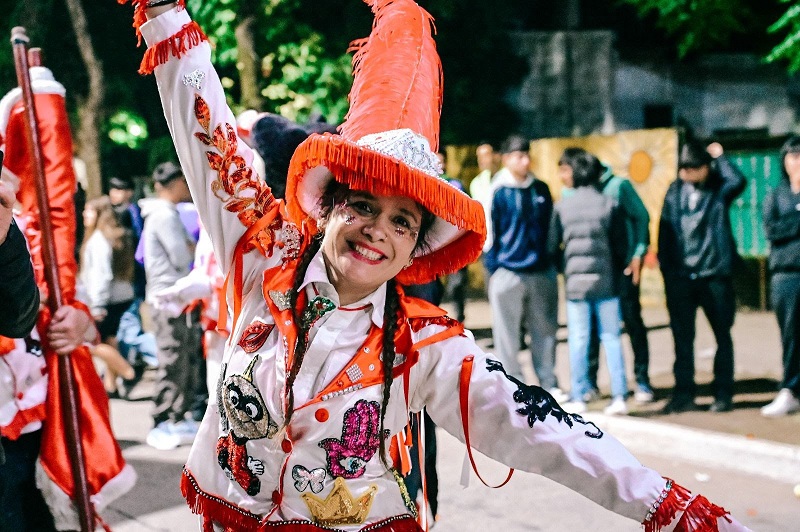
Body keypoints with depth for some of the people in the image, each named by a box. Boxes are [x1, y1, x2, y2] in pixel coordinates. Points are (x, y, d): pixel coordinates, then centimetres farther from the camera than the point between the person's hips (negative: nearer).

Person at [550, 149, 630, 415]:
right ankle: (619, 396, 4)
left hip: (575, 282, 0)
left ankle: (578, 398, 8)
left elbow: (552, 247, 2)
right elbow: (621, 246, 1)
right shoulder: (609, 204, -2)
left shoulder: (562, 206, -2)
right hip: (606, 281, 0)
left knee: (578, 339, 6)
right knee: (611, 337, 6)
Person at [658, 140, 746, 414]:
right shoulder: (675, 191, 7)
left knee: (722, 335, 7)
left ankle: (723, 393, 14)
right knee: (682, 337, 4)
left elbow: (738, 181, -24)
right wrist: (666, 266, 4)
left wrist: (719, 157, -11)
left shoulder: (719, 188, -1)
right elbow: (665, 230, 9)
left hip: (715, 275, -2)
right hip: (680, 276, 2)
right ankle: (684, 394, 10)